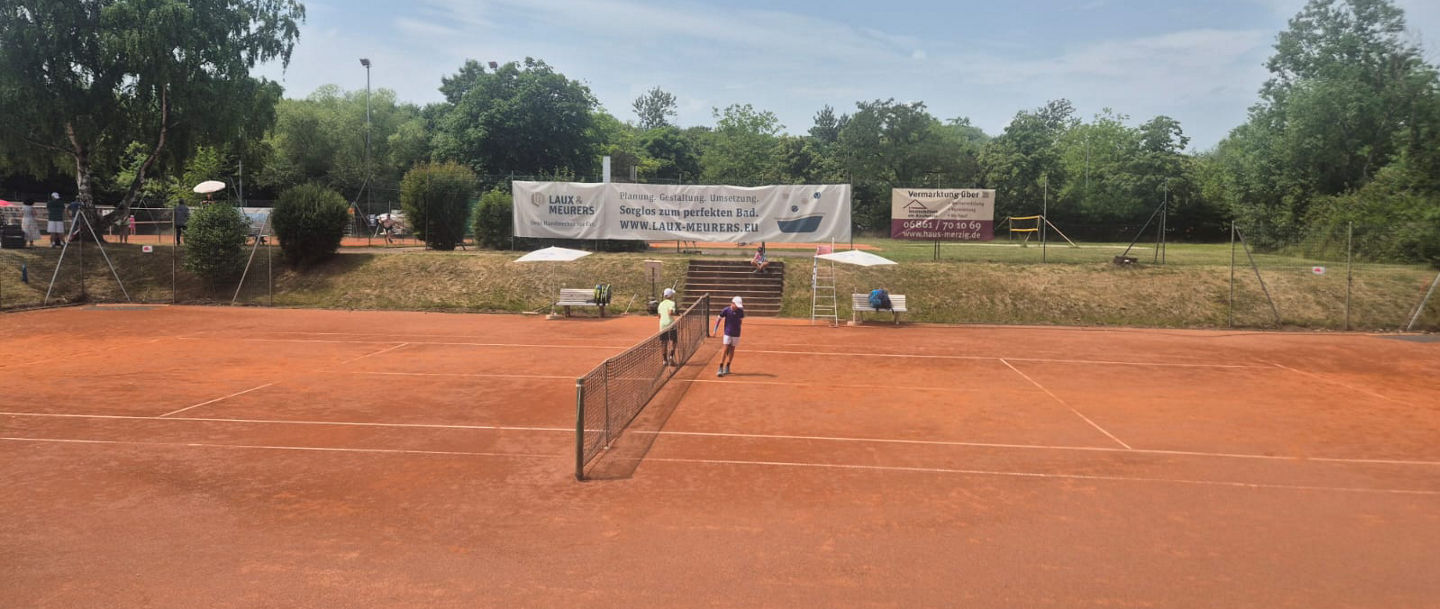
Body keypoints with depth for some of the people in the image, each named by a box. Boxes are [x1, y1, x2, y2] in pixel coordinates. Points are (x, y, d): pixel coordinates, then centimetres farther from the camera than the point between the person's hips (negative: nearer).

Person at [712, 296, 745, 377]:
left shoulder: (740, 311, -4)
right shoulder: (726, 310, -11)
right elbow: (719, 318, -2)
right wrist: (715, 330, -3)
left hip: (736, 334, 3)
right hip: (727, 333, -3)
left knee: (732, 350, 11)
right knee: (725, 350, -9)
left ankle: (727, 367, 24)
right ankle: (721, 369, -8)